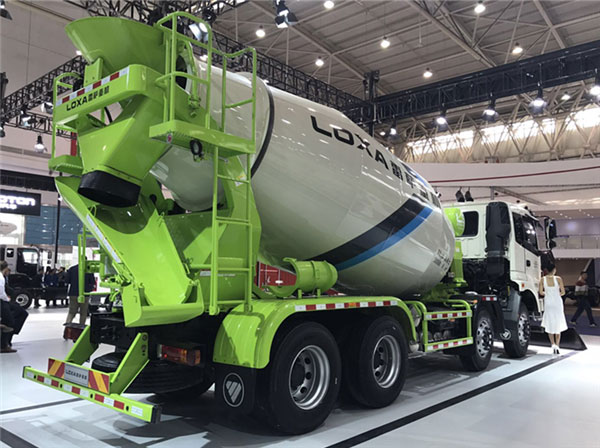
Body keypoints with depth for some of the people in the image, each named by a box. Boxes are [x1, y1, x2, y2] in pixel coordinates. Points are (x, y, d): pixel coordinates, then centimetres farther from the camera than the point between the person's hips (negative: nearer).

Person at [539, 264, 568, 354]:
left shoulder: (543, 279, -5)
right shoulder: (558, 279, -10)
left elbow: (541, 292, -5)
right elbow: (563, 292, -7)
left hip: (548, 302, 1)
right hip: (557, 302, -1)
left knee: (549, 324, 12)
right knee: (558, 325, 11)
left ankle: (553, 344, 1)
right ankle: (557, 345, 6)